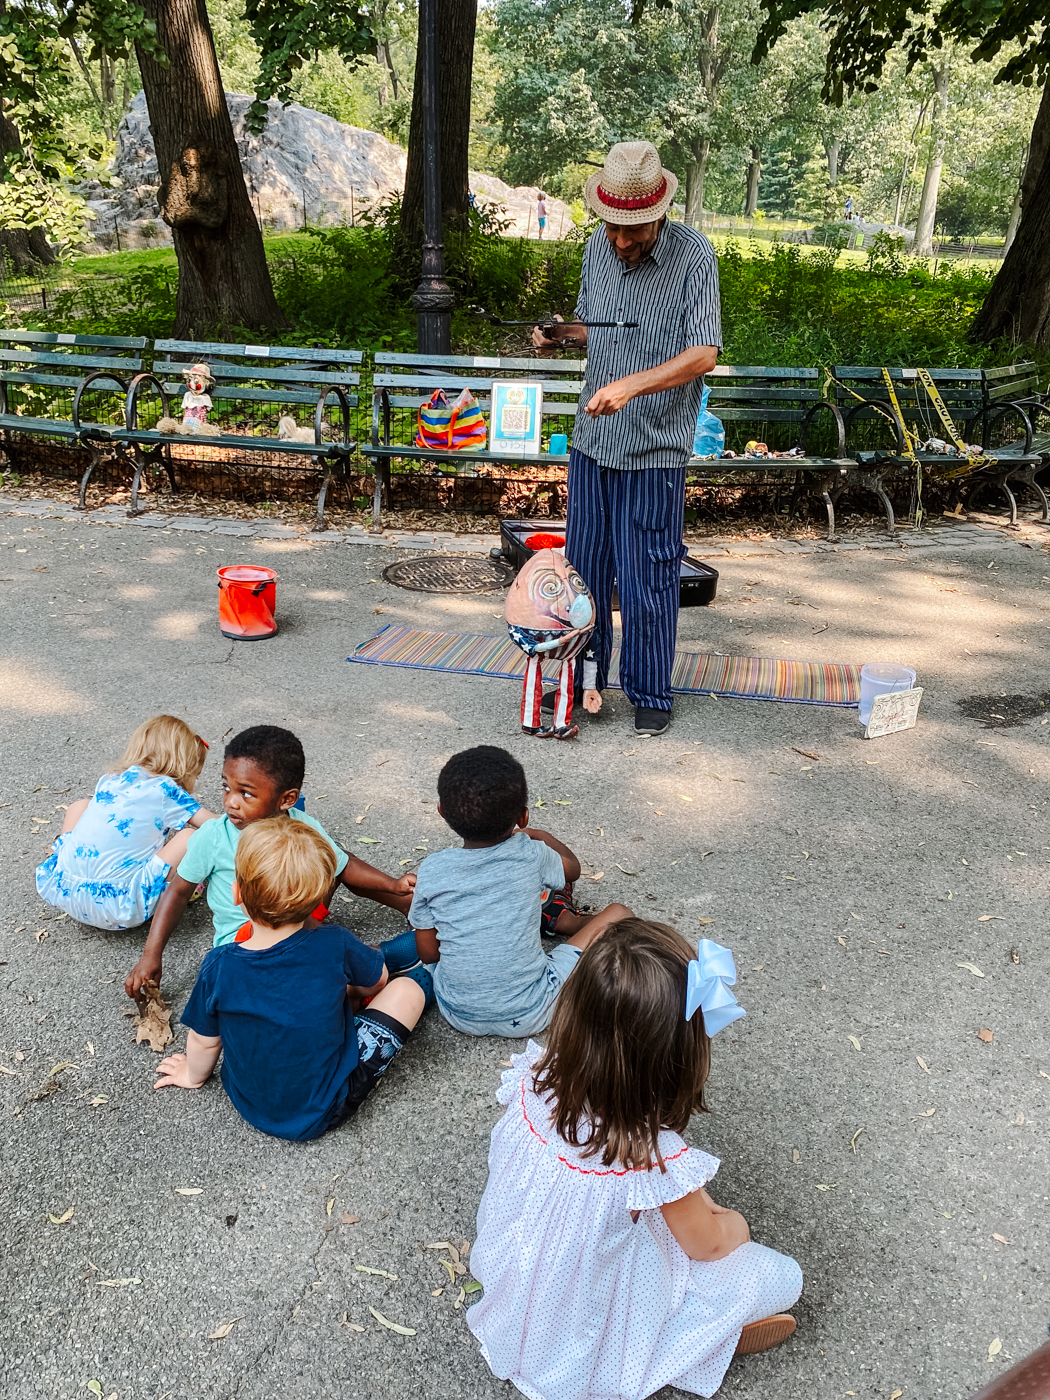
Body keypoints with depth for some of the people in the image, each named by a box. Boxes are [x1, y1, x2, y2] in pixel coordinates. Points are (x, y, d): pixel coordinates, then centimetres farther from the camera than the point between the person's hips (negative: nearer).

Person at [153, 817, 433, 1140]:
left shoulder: (219, 967, -22)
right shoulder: (335, 946, -24)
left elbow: (204, 1042, -4)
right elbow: (376, 980, -1)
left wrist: (194, 1075, 19)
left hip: (249, 1105, 3)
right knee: (407, 987, 5)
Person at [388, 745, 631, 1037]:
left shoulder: (432, 870, -13)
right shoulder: (532, 855, -15)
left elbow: (427, 953, -1)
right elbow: (572, 869, 10)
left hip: (458, 1014, 3)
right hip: (528, 1016, -3)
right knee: (618, 914, 11)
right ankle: (559, 920, 33)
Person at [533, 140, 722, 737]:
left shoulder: (693, 254, -10)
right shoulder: (599, 247, 8)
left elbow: (703, 355, -19)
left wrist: (630, 385, -31)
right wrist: (562, 333, 0)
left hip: (655, 449, -5)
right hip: (593, 440, 6)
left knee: (647, 580, 0)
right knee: (582, 568, 12)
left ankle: (651, 693, 18)